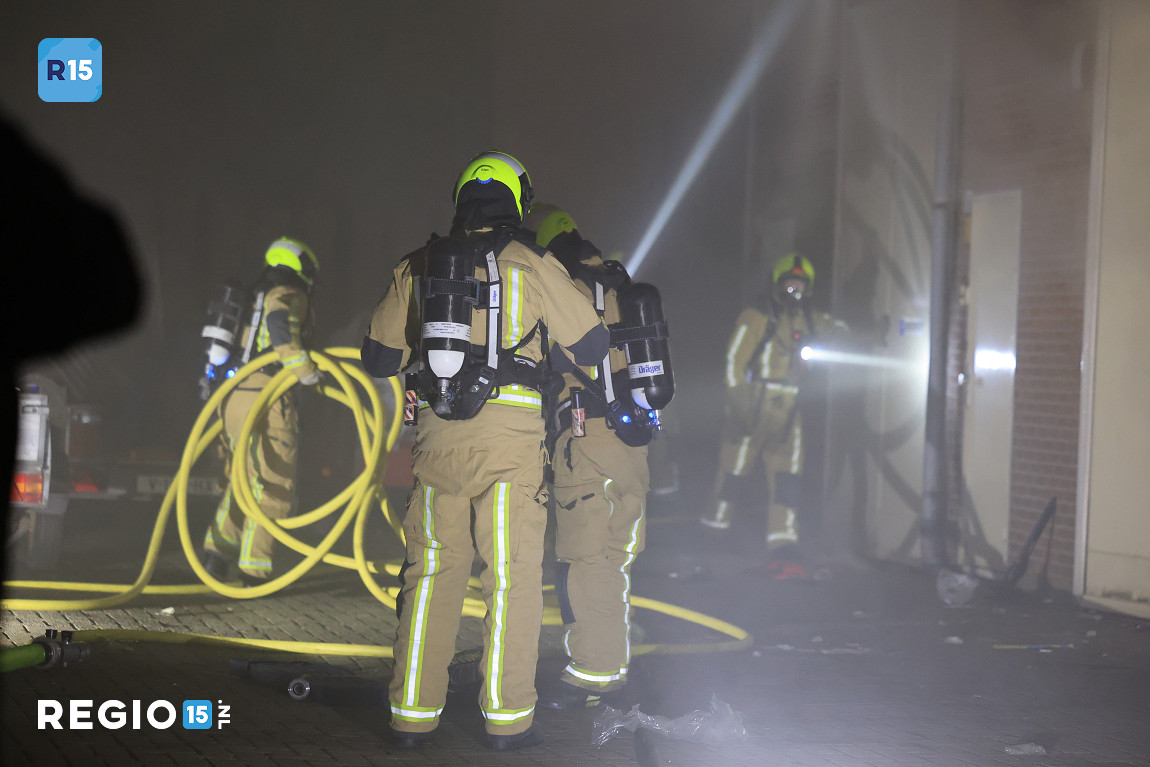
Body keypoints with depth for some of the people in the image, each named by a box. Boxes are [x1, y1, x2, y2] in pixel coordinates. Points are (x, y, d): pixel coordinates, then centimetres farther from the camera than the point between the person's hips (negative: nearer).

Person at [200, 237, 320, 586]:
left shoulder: (251, 300, 25)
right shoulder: (289, 296, -1)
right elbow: (279, 322, -25)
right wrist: (302, 366, -23)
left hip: (232, 399, 8)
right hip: (266, 401, -8)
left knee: (245, 478, 21)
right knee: (273, 488, -2)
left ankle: (216, 550, 17)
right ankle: (254, 572, -3)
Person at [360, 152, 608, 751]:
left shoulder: (417, 267, 10)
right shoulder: (532, 264, 0)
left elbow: (377, 359, 15)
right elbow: (592, 347, 4)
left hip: (437, 435, 3)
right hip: (509, 438, -3)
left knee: (430, 573, 10)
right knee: (512, 576, 3)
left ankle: (412, 713, 13)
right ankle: (507, 718, 6)